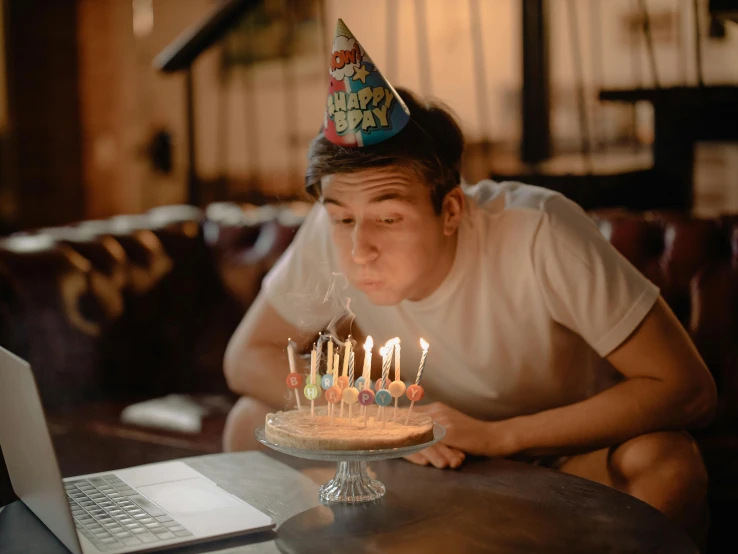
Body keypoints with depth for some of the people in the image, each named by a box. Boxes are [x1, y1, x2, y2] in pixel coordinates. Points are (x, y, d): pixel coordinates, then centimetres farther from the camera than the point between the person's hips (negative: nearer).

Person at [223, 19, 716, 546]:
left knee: (666, 461, -35)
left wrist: (497, 435, -31)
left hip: (568, 451, -3)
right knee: (256, 422, -12)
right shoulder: (333, 234, -21)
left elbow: (690, 390, -28)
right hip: (434, 461, 4)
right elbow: (248, 357, -7)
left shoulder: (537, 232, -32)